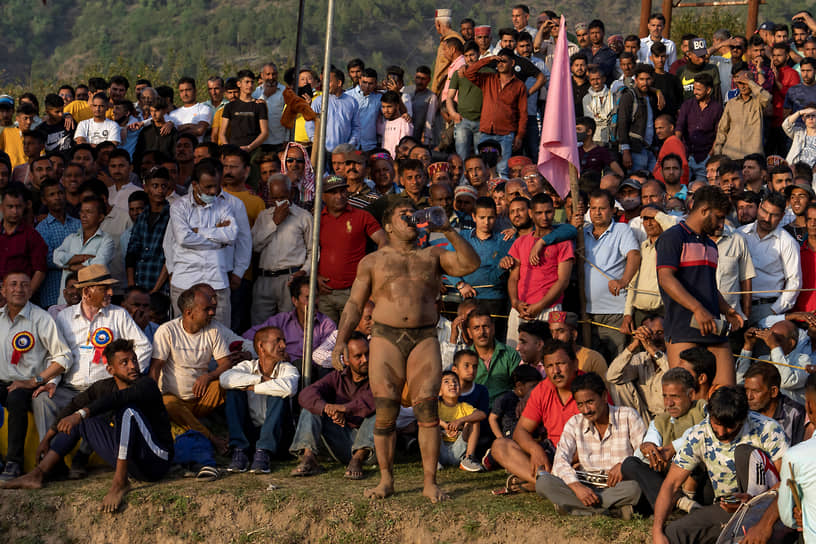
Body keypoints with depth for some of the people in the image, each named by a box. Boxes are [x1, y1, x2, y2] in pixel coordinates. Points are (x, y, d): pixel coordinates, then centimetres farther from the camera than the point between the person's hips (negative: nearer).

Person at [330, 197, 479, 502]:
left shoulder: (432, 256, 19)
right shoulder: (372, 261, 18)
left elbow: (470, 264, 5)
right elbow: (354, 304, 14)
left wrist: (448, 232, -2)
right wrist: (341, 340, 2)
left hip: (424, 339, 0)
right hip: (386, 338, 0)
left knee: (427, 408, -10)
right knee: (385, 411, -6)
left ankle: (430, 483, -6)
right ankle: (386, 480, 6)